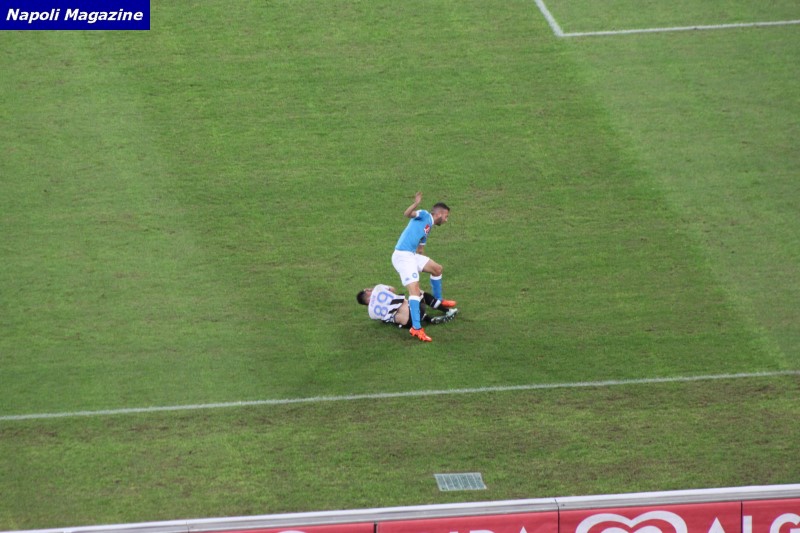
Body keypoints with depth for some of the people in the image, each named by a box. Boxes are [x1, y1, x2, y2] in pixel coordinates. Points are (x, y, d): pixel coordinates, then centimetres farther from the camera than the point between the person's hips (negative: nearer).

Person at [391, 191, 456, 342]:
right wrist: (416, 204, -39)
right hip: (402, 255, -10)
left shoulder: (428, 227, 23)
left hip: (412, 255, 10)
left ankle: (438, 300, 45)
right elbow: (407, 214, -21)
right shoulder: (424, 215, -2)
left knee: (437, 268, 24)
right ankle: (416, 328, -27)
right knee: (414, 289, -19)